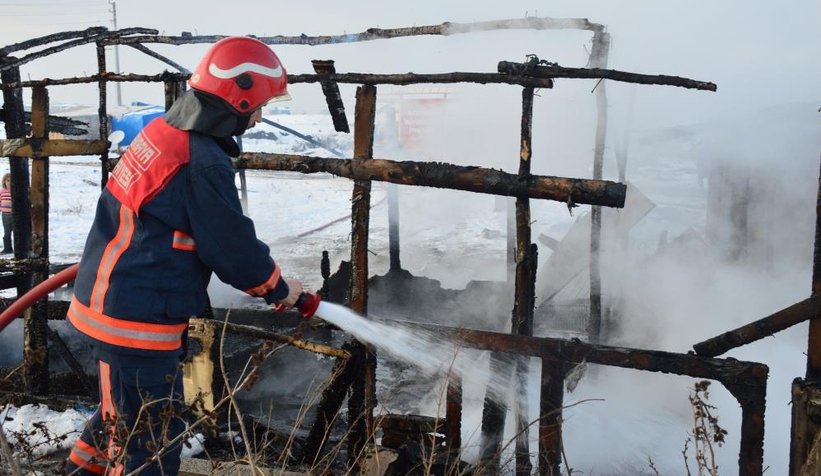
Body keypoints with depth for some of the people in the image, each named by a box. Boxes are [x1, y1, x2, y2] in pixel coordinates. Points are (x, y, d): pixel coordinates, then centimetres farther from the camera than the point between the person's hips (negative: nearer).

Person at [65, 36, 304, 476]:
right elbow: (234, 247, -15)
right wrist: (279, 288, 2)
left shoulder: (163, 130, 6)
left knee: (126, 410, 28)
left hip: (107, 296, 10)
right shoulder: (203, 164, -23)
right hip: (137, 318, -10)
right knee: (151, 434, 2)